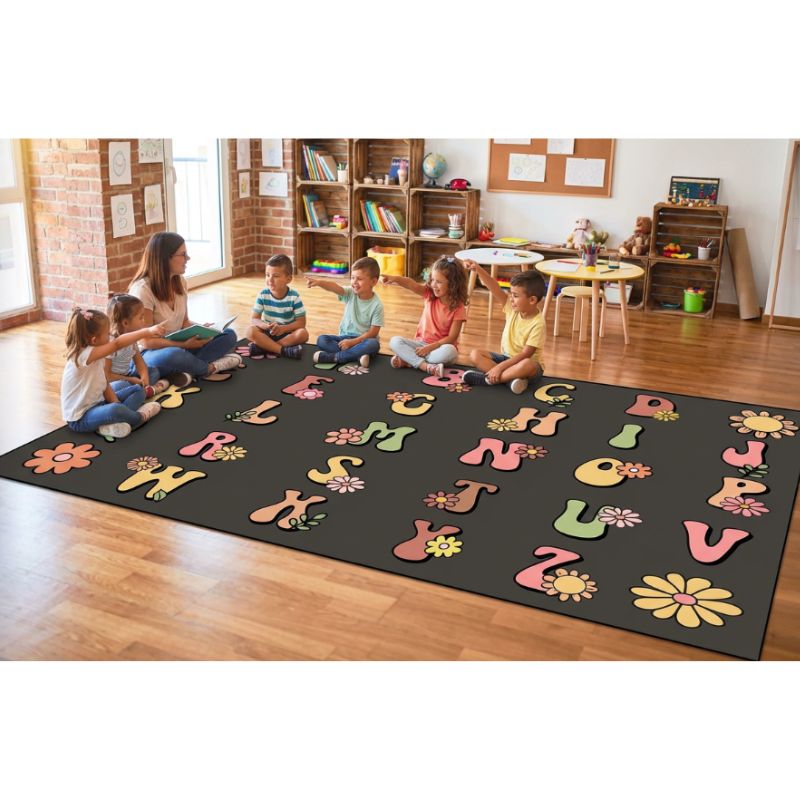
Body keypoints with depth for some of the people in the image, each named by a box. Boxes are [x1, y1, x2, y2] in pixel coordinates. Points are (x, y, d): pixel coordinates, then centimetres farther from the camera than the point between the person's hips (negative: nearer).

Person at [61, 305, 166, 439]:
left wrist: (117, 404, -10)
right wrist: (148, 331, -39)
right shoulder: (84, 355, -26)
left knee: (138, 390, 11)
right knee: (115, 410, -39)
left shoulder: (95, 356, 4)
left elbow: (104, 385, 4)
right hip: (80, 419, -10)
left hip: (97, 404, 10)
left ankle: (116, 422, -14)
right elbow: (117, 344, -36)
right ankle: (139, 417, -5)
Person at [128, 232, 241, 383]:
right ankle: (211, 367, -13)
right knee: (174, 355, -43)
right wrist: (184, 345, -25)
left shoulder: (180, 282, 4)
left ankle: (187, 371, -27)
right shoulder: (142, 289, -19)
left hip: (178, 346, 8)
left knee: (229, 335, -9)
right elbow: (147, 342, -20)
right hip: (150, 353, -8)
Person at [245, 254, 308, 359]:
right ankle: (284, 350, -34)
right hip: (268, 332, 1)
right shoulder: (263, 295, -8)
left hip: (287, 333, -1)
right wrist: (265, 325, -30)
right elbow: (254, 319, -7)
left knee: (303, 334, -32)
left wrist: (283, 328, -28)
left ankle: (264, 347, -30)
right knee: (251, 331, -28)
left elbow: (301, 322, -12)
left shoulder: (294, 297, -13)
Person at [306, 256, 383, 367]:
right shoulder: (350, 293, -5)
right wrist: (319, 282, -47)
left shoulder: (377, 305, -12)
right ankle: (357, 355, -30)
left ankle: (333, 357, -31)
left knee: (373, 344, -37)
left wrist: (352, 342, -22)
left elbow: (373, 332, -14)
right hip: (345, 337, 4)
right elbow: (335, 287, -26)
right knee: (321, 340, -18)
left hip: (364, 339, -4)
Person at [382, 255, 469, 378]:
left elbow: (451, 338, -15)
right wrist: (396, 279, -44)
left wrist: (430, 347, -24)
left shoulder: (458, 307, -12)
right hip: (421, 343, 3)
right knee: (395, 341, -19)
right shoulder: (430, 293, -3)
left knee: (450, 351, -37)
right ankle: (425, 366, -33)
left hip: (440, 346, -3)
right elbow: (412, 285, -25)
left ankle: (409, 359, -26)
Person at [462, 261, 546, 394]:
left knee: (527, 365, -41)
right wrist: (478, 269, -32)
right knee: (475, 354, -11)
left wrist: (500, 367, -30)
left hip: (525, 362, -6)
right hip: (506, 358, 7)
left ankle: (487, 379, -29)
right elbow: (495, 289, -18)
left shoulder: (537, 323, -23)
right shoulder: (512, 308, -7)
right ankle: (510, 378, -27)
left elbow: (525, 355, -26)